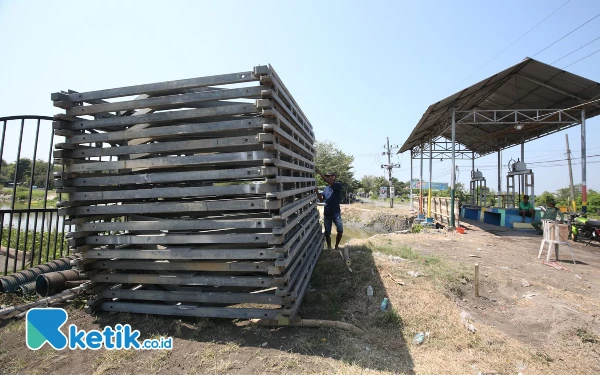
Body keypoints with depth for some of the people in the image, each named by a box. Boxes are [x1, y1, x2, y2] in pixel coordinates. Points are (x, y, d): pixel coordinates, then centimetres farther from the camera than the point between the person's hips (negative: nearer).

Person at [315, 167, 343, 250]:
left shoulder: (338, 185, -8)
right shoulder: (326, 188, 10)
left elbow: (328, 182, -26)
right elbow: (321, 199, 6)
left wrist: (319, 172, -28)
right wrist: (317, 191, -8)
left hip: (336, 213, -4)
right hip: (327, 214, 4)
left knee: (340, 231, -4)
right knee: (327, 233, 7)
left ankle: (336, 246, 19)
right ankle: (329, 247, 25)